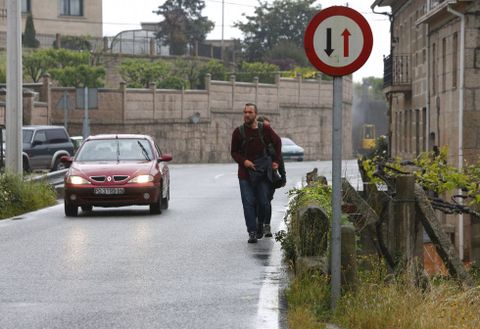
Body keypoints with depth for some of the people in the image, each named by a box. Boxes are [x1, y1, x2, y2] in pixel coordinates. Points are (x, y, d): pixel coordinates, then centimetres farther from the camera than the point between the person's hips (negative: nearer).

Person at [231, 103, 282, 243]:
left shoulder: (265, 130, -2)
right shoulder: (238, 132, -2)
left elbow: (277, 142, 15)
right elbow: (234, 152, 5)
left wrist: (276, 161, 9)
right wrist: (243, 161, -14)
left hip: (263, 172, 0)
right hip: (245, 173, 0)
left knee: (263, 203, 2)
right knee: (248, 203, -7)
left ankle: (260, 225, 29)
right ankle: (252, 232, -5)